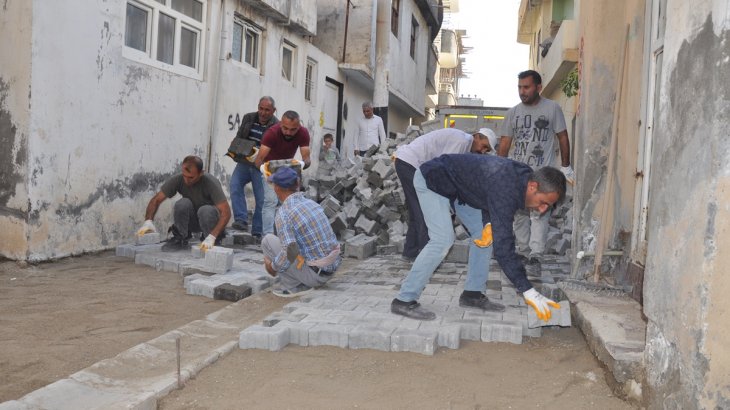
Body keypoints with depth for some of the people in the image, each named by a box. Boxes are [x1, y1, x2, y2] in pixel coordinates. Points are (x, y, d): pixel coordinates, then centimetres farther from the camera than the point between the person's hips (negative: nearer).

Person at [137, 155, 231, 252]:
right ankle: (180, 239, -8)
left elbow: (226, 212, -34)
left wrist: (211, 238, -46)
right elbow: (156, 200, -11)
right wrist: (148, 221, -30)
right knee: (183, 204, -30)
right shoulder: (177, 179, -19)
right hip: (191, 221, 2)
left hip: (209, 219, -2)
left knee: (206, 210, -36)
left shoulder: (211, 182, -28)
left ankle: (214, 241, -10)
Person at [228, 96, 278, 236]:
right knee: (235, 184, -19)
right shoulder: (248, 118, 8)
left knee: (261, 199, -1)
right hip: (244, 162, 4)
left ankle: (257, 232, 10)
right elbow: (238, 138, 18)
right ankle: (241, 220, -16)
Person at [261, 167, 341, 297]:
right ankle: (302, 283, 12)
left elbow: (290, 252, -27)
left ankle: (292, 285, 2)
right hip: (331, 269, 8)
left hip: (314, 273, -7)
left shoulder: (284, 213, -16)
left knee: (268, 240, 3)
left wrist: (273, 266, -6)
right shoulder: (312, 203, 9)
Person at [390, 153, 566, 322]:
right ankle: (404, 300, -13)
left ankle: (472, 293, 10)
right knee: (442, 240, -20)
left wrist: (488, 224, -16)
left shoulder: (523, 175, -10)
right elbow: (502, 245, -39)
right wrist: (529, 292, -38)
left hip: (459, 185, 9)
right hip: (432, 179, -9)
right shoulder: (505, 190, -37)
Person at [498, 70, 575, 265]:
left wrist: (566, 166, 3)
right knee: (520, 214, 8)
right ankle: (523, 251, 17)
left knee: (539, 213, -13)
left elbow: (563, 137, 4)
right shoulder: (513, 112, 8)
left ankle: (536, 254, -15)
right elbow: (505, 142, 9)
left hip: (543, 172, -4)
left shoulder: (552, 108, -1)